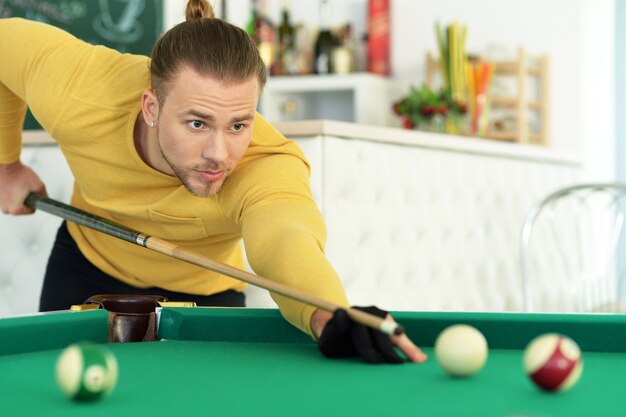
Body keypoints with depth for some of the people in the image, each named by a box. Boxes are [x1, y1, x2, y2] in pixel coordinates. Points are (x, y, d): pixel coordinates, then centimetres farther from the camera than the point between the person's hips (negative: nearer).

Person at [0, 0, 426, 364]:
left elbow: (285, 237, -65)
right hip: (84, 268, 2)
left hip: (202, 295, -1)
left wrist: (331, 318, -87)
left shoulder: (270, 165, -42)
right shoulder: (70, 95, -34)